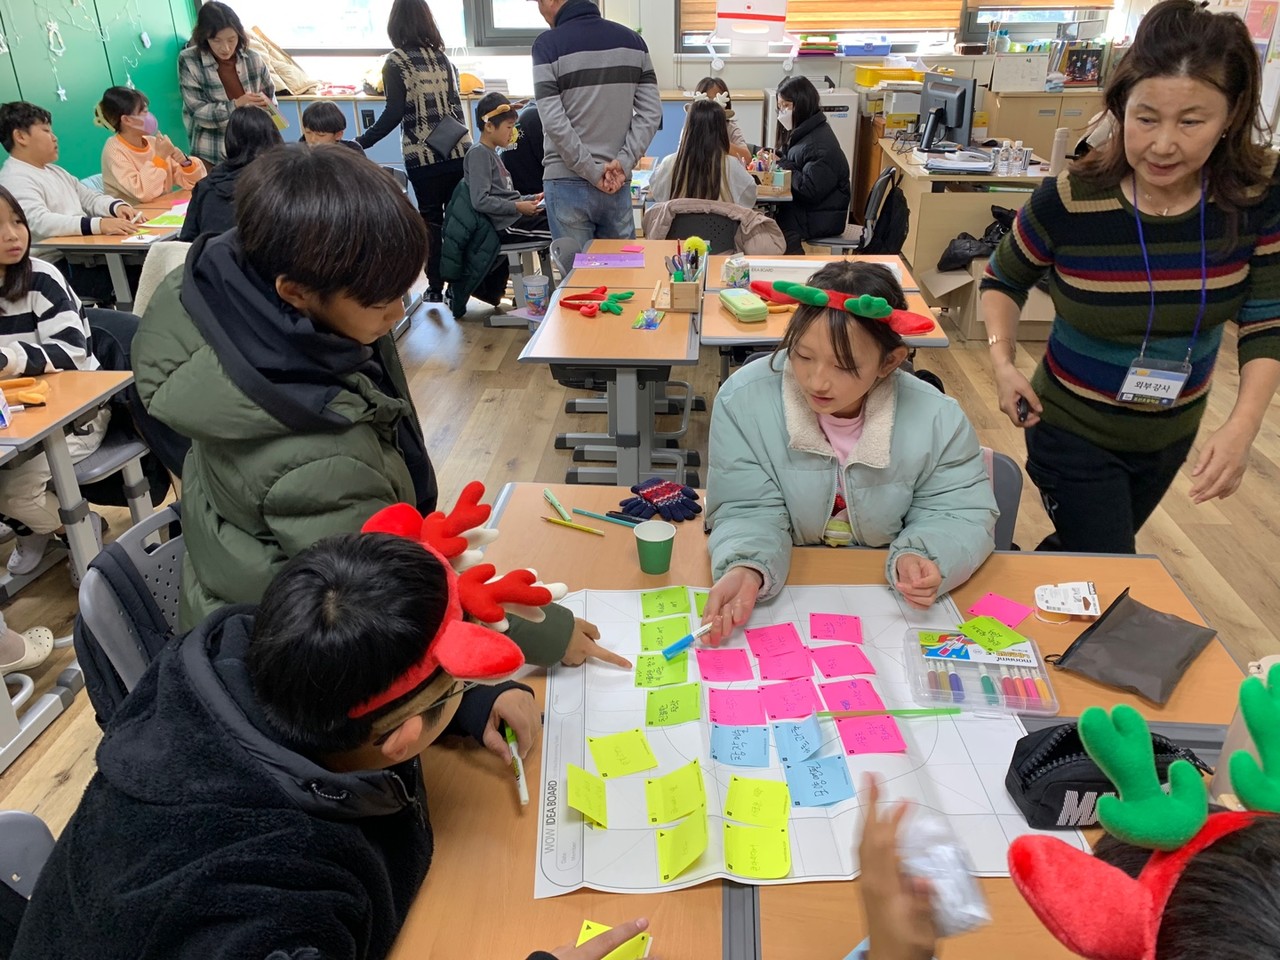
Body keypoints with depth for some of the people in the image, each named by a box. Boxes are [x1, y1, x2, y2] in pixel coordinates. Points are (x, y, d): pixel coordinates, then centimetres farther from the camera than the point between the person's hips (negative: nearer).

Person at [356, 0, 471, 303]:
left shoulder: (395, 62, -4)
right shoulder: (443, 57, 10)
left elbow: (394, 113, -12)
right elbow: (455, 104, 11)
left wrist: (362, 142, -10)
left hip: (423, 156, -3)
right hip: (458, 150, 3)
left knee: (431, 220, 4)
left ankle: (436, 287, 5)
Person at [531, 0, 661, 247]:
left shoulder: (548, 44, -6)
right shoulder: (632, 39, 8)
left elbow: (554, 123, -15)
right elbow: (651, 112, 2)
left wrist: (594, 173, -11)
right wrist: (623, 162, -4)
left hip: (568, 183, -4)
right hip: (618, 182, 4)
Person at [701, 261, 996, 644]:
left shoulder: (937, 419, -13)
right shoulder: (743, 401, -16)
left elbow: (958, 515, -4)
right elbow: (751, 513, -14)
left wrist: (920, 557, -26)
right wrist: (747, 568, -36)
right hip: (784, 592, -3)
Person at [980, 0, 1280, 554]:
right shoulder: (1068, 202, -23)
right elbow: (1003, 280, -5)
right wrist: (1002, 361, -21)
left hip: (1172, 434, 4)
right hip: (1074, 433, -4)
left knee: (1082, 550, 25)